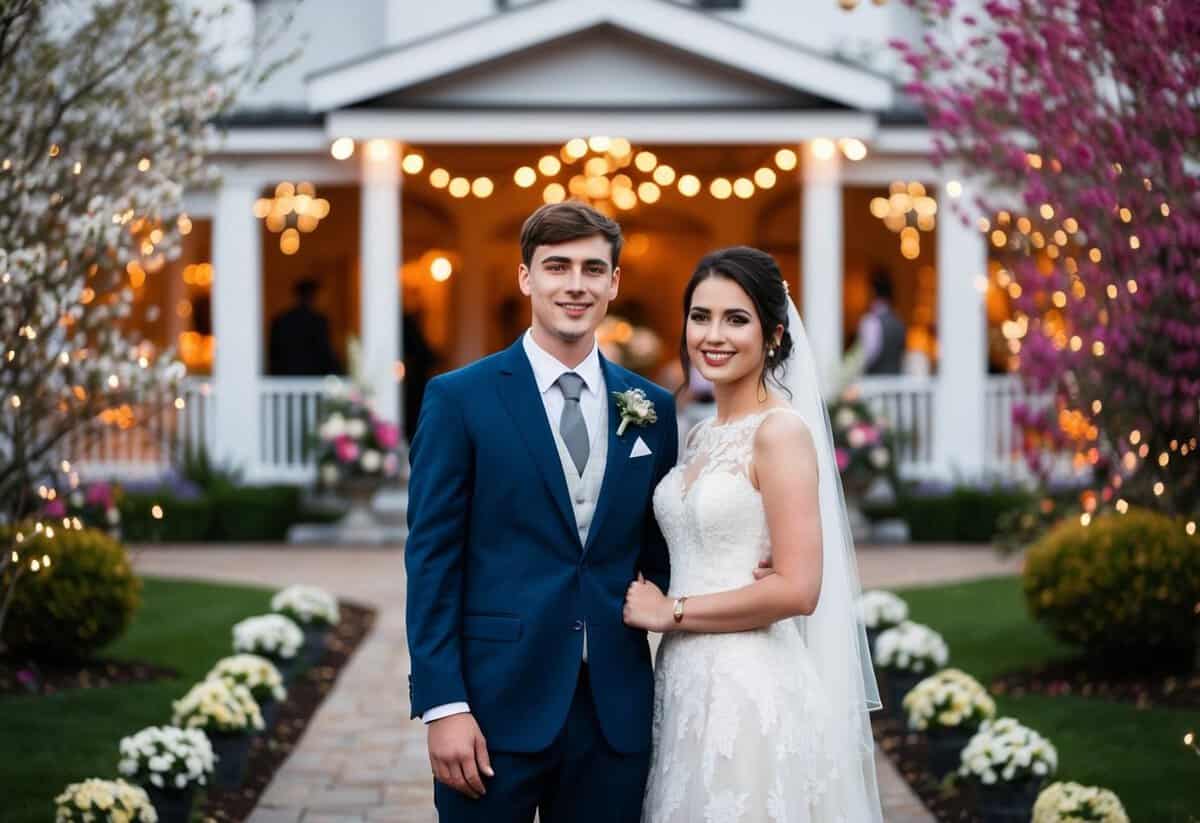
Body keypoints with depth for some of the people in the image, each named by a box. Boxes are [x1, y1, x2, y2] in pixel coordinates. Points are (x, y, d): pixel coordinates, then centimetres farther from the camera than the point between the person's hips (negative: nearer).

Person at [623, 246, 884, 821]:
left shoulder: (781, 429, -12)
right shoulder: (700, 437, 13)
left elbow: (797, 589, -19)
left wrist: (670, 612, -11)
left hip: (750, 690, -8)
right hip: (685, 682, 8)